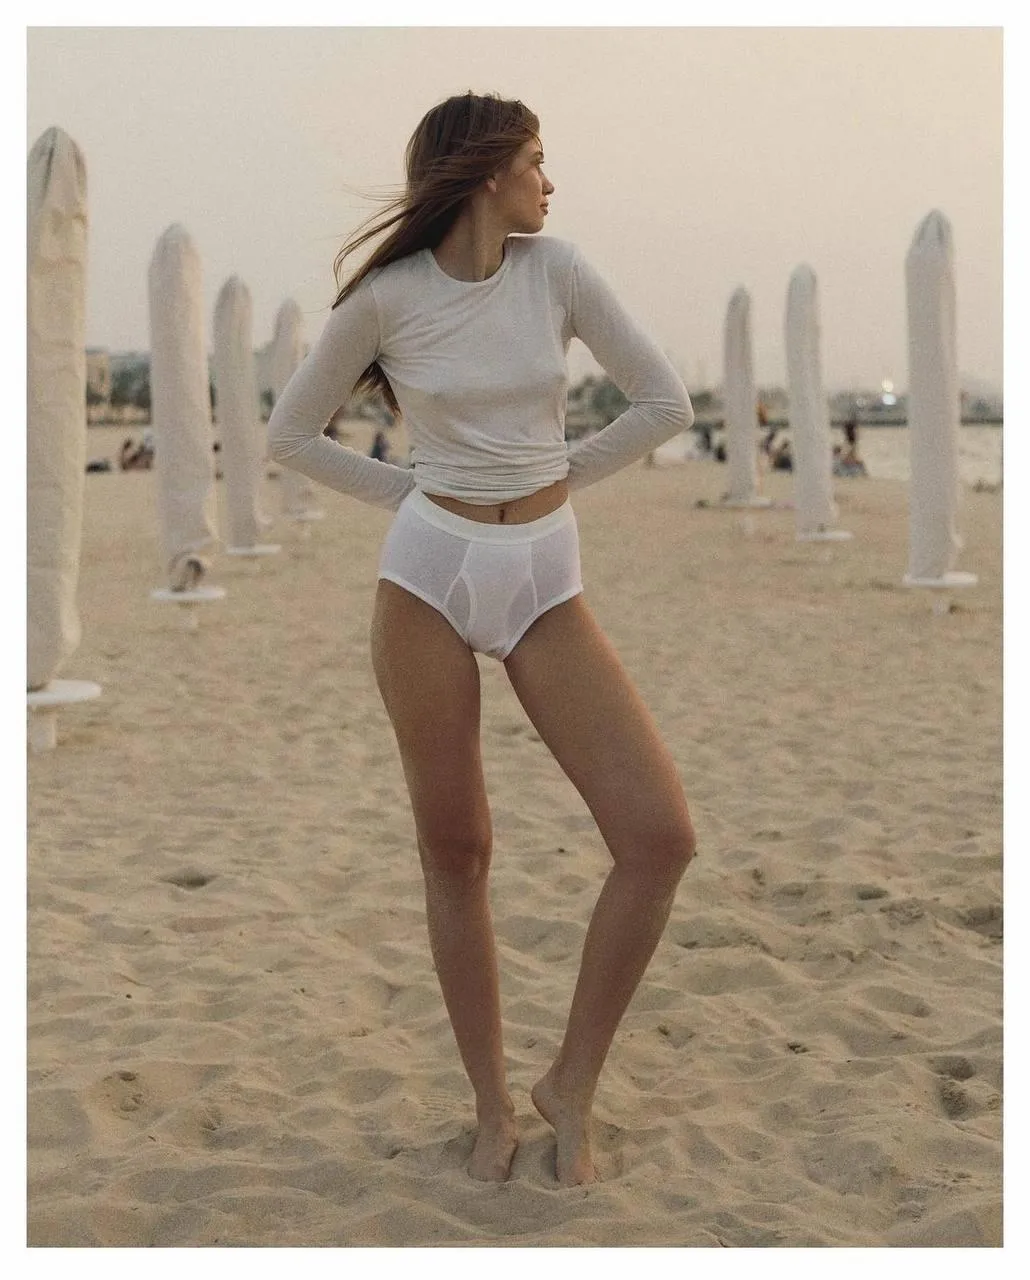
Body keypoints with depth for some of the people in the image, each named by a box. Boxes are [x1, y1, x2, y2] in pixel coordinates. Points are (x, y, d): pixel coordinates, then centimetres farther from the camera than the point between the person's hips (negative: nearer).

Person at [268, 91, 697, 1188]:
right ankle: (492, 1108, 20)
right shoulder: (385, 296, -2)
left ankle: (571, 1084, 7)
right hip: (428, 571, -1)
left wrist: (564, 475, 7)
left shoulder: (556, 270, 3)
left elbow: (665, 404, 5)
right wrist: (403, 491, 3)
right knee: (455, 851, 4)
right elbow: (290, 434, 8)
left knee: (660, 835, -11)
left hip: (544, 577, 2)